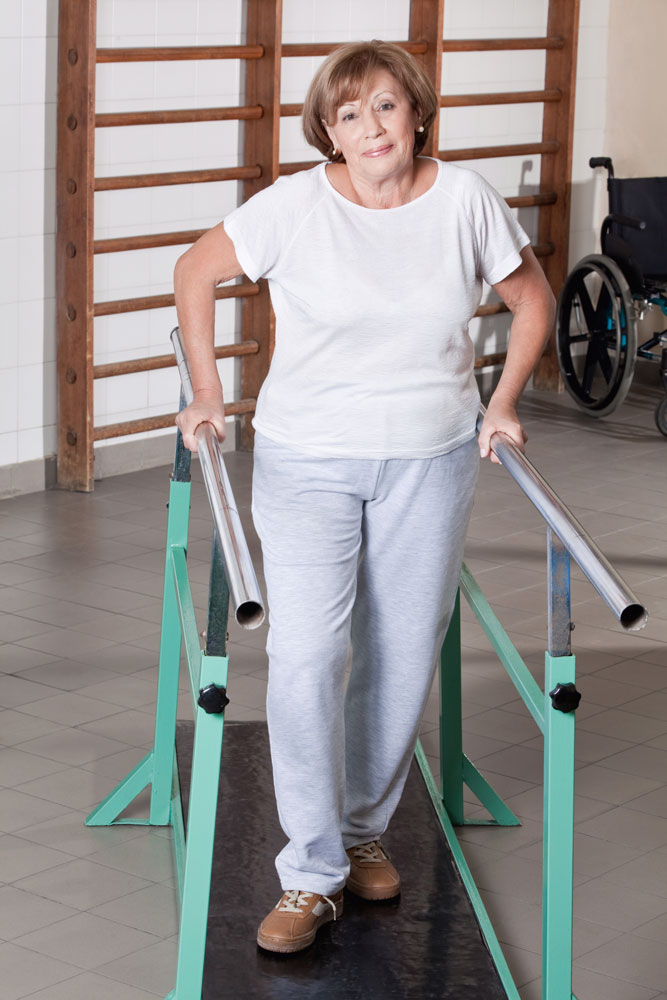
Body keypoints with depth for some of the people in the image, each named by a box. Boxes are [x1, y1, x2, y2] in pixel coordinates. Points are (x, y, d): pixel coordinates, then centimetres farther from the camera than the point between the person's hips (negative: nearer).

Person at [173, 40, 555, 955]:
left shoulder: (465, 201, -4)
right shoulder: (296, 205, -10)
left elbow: (532, 299, 11)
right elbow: (196, 273, 3)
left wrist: (504, 404, 5)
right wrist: (207, 394, 1)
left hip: (431, 465, 2)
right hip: (307, 465, -2)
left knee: (403, 660, 8)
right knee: (306, 658, -12)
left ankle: (365, 828, 30)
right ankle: (312, 874, -3)